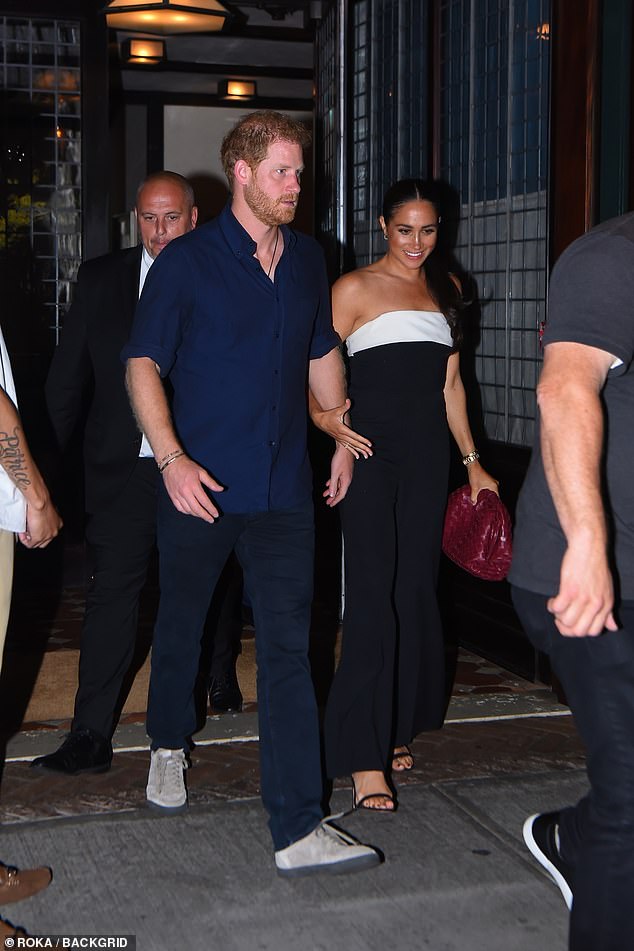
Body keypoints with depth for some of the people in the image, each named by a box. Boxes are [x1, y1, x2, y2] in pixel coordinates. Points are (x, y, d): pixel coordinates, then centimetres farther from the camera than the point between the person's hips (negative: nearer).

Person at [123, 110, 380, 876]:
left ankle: (298, 828, -3)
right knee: (181, 626, 15)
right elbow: (142, 362, -9)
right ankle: (168, 745, 44)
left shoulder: (306, 259, 10)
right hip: (200, 484, -3)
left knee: (288, 648, -4)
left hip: (283, 488, 3)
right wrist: (171, 458, -20)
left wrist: (343, 437, 22)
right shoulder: (187, 260, -6)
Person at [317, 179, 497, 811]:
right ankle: (364, 759, -10)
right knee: (373, 594, -11)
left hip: (428, 455, 5)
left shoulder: (445, 288, 17)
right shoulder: (355, 288, 0)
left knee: (415, 589, 8)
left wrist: (472, 461, 18)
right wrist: (334, 428, -21)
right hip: (370, 451, -5)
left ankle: (396, 726, 23)